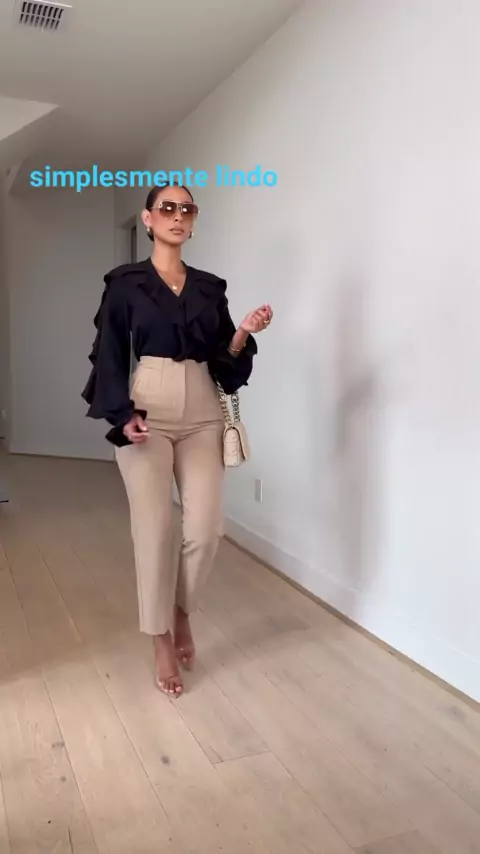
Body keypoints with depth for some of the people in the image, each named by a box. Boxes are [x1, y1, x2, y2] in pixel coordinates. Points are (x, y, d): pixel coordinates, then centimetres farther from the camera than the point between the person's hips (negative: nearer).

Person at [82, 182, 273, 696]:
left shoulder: (210, 287, 12)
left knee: (205, 530, -2)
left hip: (202, 415, 3)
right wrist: (124, 416, -15)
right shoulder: (124, 283, 3)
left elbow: (222, 358, 11)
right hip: (147, 414, -3)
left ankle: (182, 613, 27)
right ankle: (162, 643, 18)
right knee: (153, 531, 0)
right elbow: (109, 355, -1)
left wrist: (245, 333, -9)